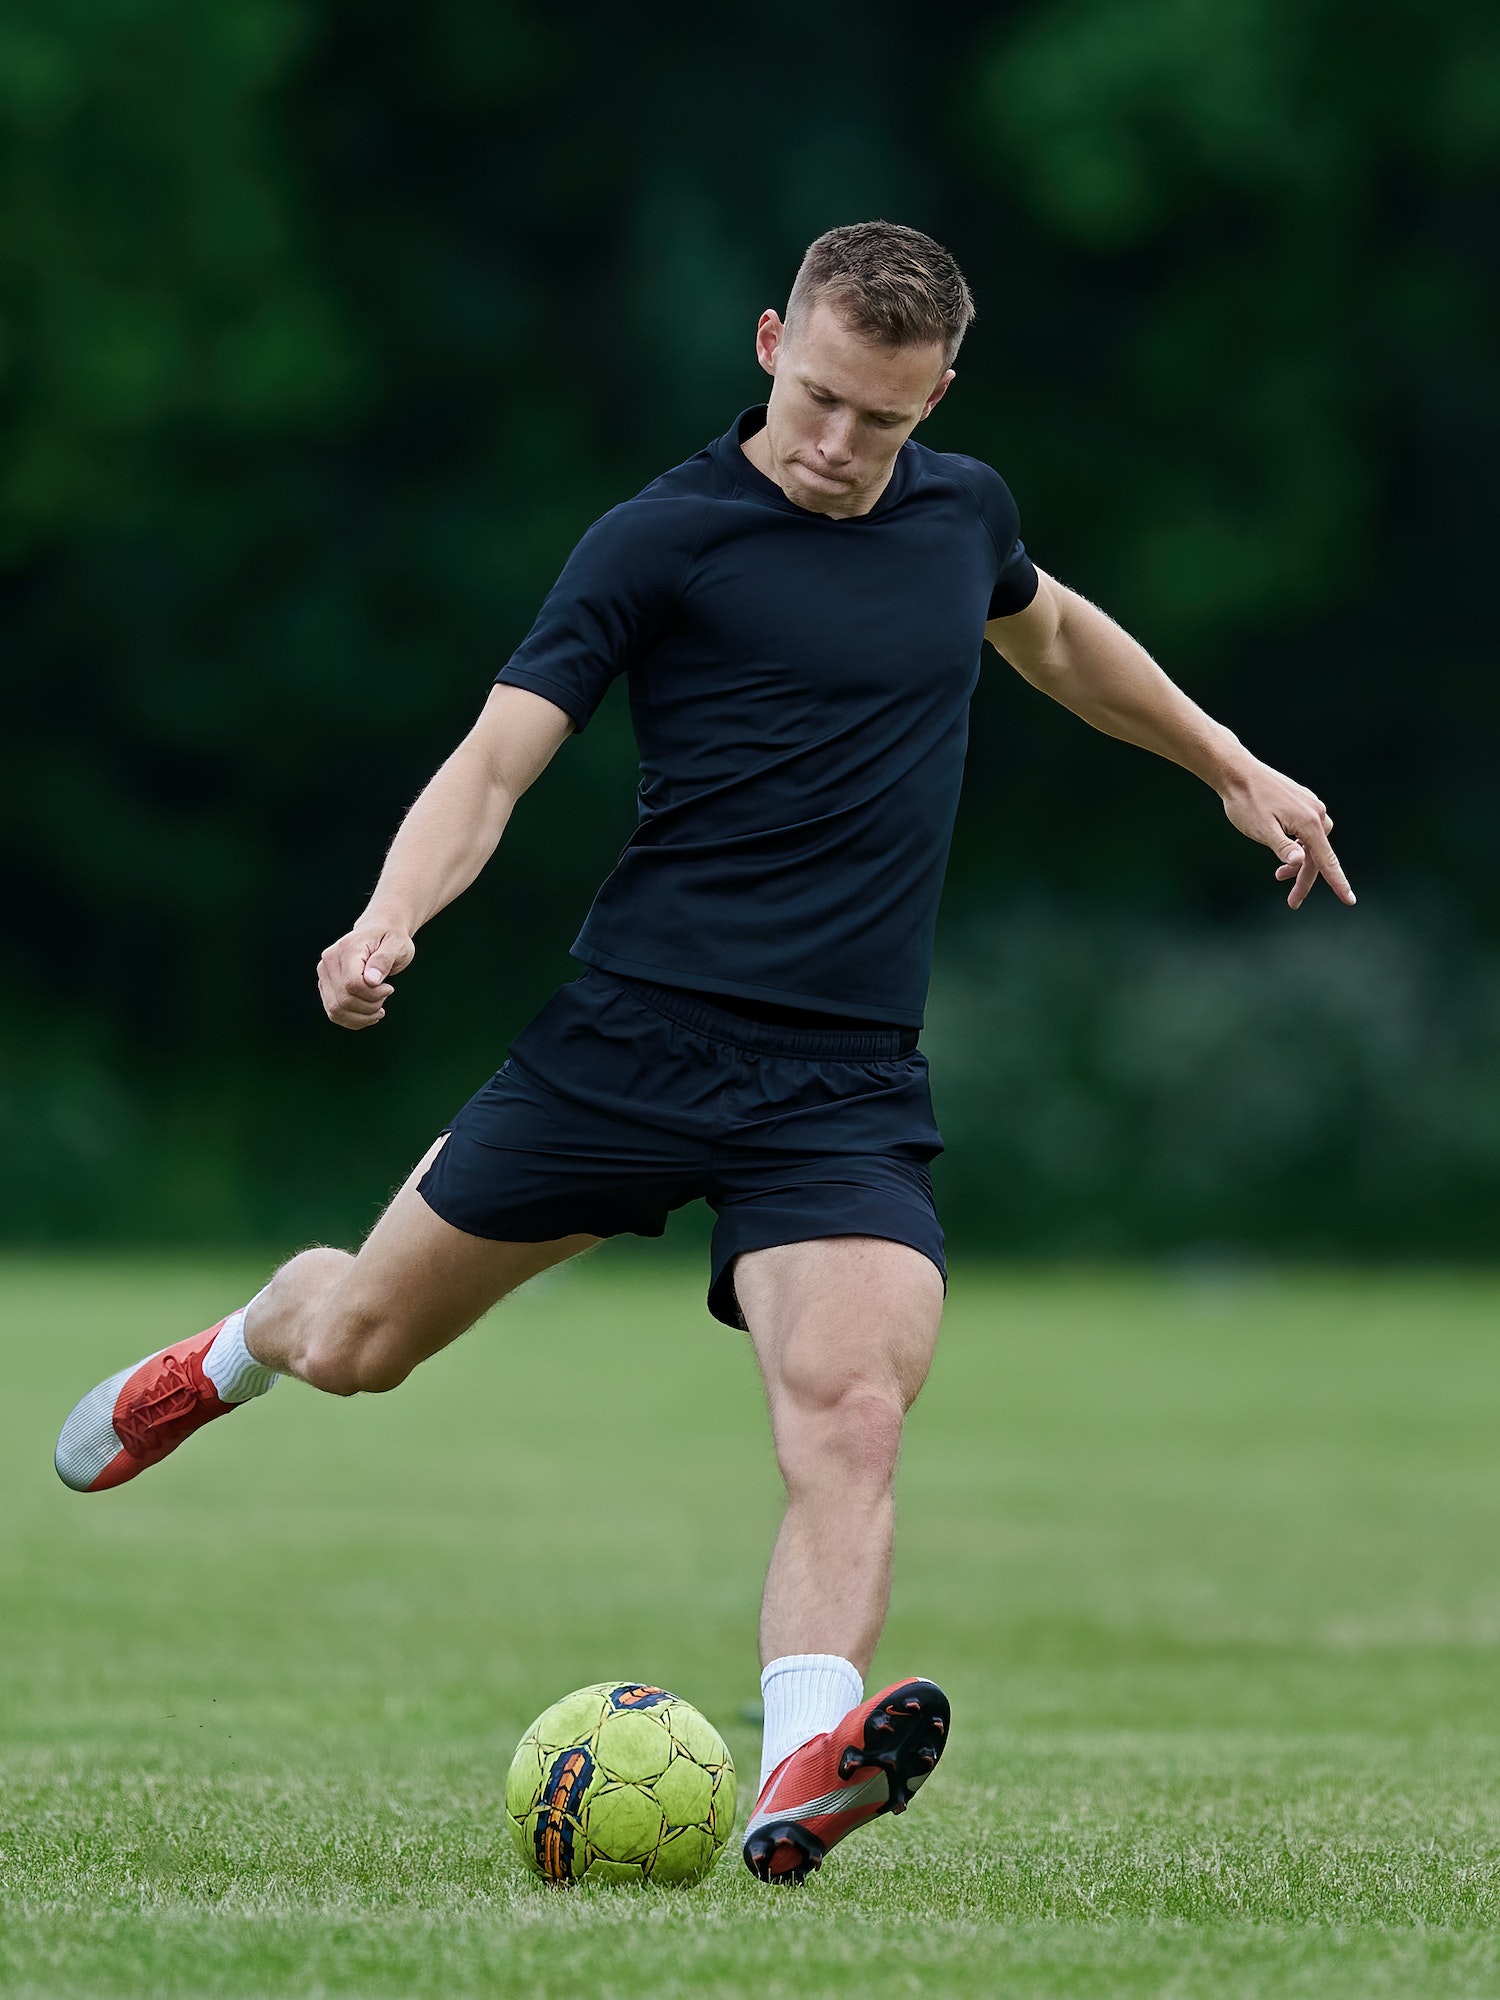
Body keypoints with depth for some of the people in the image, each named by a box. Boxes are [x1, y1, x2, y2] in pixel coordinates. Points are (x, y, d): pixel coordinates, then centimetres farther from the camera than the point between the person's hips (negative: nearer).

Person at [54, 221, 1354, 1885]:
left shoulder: (960, 510, 9)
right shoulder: (661, 541, -7)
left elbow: (1051, 633, 33)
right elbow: (496, 761, -12)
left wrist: (1231, 767, 40)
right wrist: (385, 924, -30)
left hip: (846, 1091, 2)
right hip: (633, 1041, -2)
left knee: (853, 1418, -24)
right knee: (357, 1346, 11)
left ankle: (800, 1775, -37)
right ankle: (240, 1350, 47)